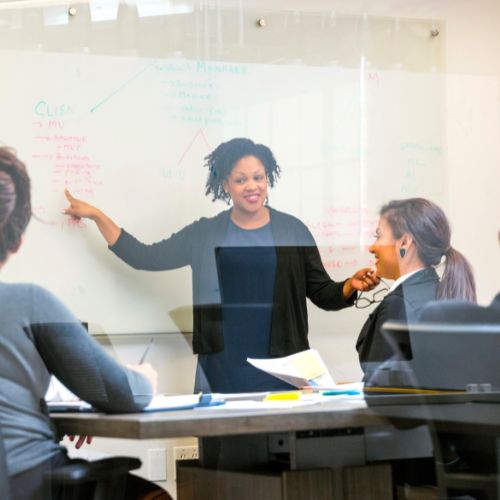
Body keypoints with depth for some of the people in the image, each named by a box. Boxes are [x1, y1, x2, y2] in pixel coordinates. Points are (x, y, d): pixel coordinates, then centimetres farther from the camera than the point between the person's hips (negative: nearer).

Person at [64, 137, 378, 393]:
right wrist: (97, 216, 11)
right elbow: (144, 257, 14)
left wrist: (352, 286, -11)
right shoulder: (205, 235, 11)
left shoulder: (292, 231, 7)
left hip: (282, 373, -1)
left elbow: (324, 295, 9)